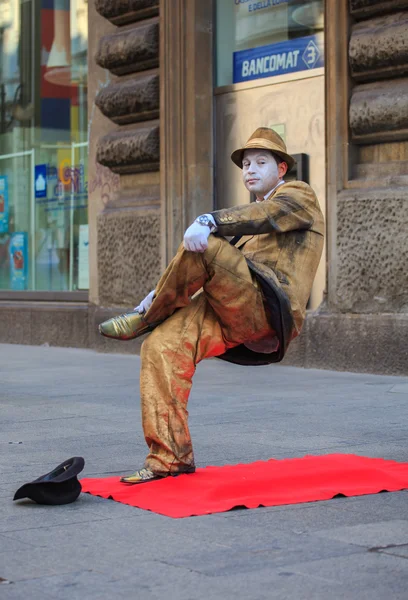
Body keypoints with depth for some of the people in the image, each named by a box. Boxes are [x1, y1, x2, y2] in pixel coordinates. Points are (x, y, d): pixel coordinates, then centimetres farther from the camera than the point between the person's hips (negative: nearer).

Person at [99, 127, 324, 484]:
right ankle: (170, 457, -13)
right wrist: (168, 291, 15)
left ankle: (146, 318, -8)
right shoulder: (251, 226, 36)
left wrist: (210, 222, -31)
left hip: (265, 309, -8)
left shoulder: (298, 195, 11)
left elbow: (270, 213, -14)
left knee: (203, 246, -28)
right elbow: (222, 269, 32)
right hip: (231, 315, 8)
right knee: (162, 345, -14)